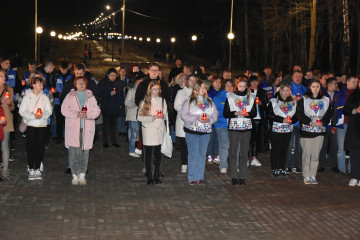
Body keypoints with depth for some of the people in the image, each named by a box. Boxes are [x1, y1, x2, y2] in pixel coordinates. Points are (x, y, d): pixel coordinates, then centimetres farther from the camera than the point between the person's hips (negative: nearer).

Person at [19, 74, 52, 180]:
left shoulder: (45, 97, 6)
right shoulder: (27, 97, 0)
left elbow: (49, 111, 3)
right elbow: (22, 111, -4)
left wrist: (43, 115, -18)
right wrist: (33, 116, -17)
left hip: (42, 125, 2)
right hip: (30, 125, -2)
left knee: (40, 147, 2)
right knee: (31, 147, -2)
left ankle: (37, 169, 12)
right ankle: (31, 170, 6)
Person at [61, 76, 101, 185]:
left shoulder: (91, 97, 13)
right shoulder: (70, 96, 9)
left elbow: (97, 111, 7)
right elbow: (64, 110, -1)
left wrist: (87, 115, -12)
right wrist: (77, 114, -13)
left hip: (87, 129, 1)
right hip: (73, 129, -1)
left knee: (85, 152, 2)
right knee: (74, 153, -4)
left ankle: (82, 175, 11)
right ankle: (75, 175, 3)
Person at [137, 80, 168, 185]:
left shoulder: (162, 100, 10)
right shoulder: (145, 101, -1)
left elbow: (166, 115, 17)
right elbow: (139, 117, -5)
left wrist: (163, 116, -6)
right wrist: (151, 118, -18)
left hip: (159, 129, 3)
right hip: (148, 130, -3)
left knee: (158, 153, 5)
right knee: (148, 153, -1)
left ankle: (157, 176, 15)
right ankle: (149, 177, 6)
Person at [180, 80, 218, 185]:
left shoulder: (209, 101, 11)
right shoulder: (189, 101, 0)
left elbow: (215, 114, 10)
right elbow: (183, 115, -5)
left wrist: (209, 120, -11)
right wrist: (196, 118, -16)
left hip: (206, 131, 3)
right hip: (192, 131, -3)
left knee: (202, 154, 6)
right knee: (193, 154, -2)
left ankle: (200, 177, 13)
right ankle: (192, 178, 5)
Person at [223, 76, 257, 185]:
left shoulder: (251, 97, 9)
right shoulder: (230, 96, 4)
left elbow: (254, 113, 11)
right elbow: (225, 114, 1)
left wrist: (248, 114, -10)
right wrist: (236, 113, -15)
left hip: (246, 127, 2)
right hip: (234, 127, -1)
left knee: (244, 153, 2)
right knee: (233, 152, -1)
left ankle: (242, 177, 8)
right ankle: (234, 177, 5)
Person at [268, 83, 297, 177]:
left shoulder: (293, 101, 12)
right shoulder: (273, 101, 0)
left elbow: (296, 115, 13)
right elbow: (270, 115, -9)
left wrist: (291, 120, -8)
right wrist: (282, 119, -16)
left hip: (288, 129, 3)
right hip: (276, 129, -3)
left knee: (284, 149, 6)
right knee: (275, 149, -1)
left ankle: (282, 168, 17)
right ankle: (275, 168, 8)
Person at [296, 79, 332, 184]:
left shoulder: (325, 100, 11)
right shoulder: (303, 100, 3)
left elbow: (329, 113, 8)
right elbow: (300, 113, -4)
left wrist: (322, 122, -11)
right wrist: (310, 122, -15)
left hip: (319, 131, 2)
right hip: (306, 130, -2)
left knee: (316, 154, 3)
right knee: (307, 154, -2)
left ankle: (313, 176, 10)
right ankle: (306, 177, 5)